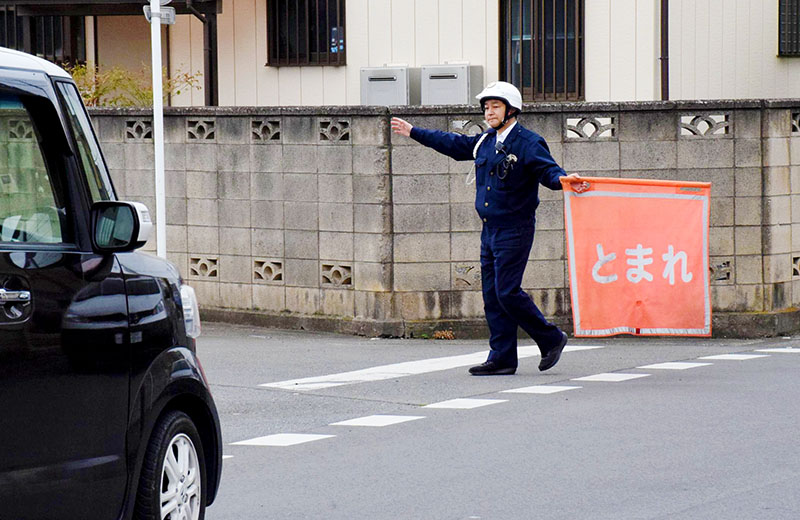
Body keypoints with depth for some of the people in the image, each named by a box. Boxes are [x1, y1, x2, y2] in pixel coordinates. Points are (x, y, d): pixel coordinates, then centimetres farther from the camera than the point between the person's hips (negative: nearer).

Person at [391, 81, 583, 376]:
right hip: (490, 230, 8)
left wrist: (562, 179, -44)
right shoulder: (485, 142, 12)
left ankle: (551, 339, 4)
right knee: (492, 295, 6)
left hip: (514, 230, -8)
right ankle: (502, 359, 10)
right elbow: (453, 144, 25)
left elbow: (548, 169, -21)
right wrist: (413, 133, 33)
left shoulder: (528, 143, -10)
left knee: (507, 292, -12)